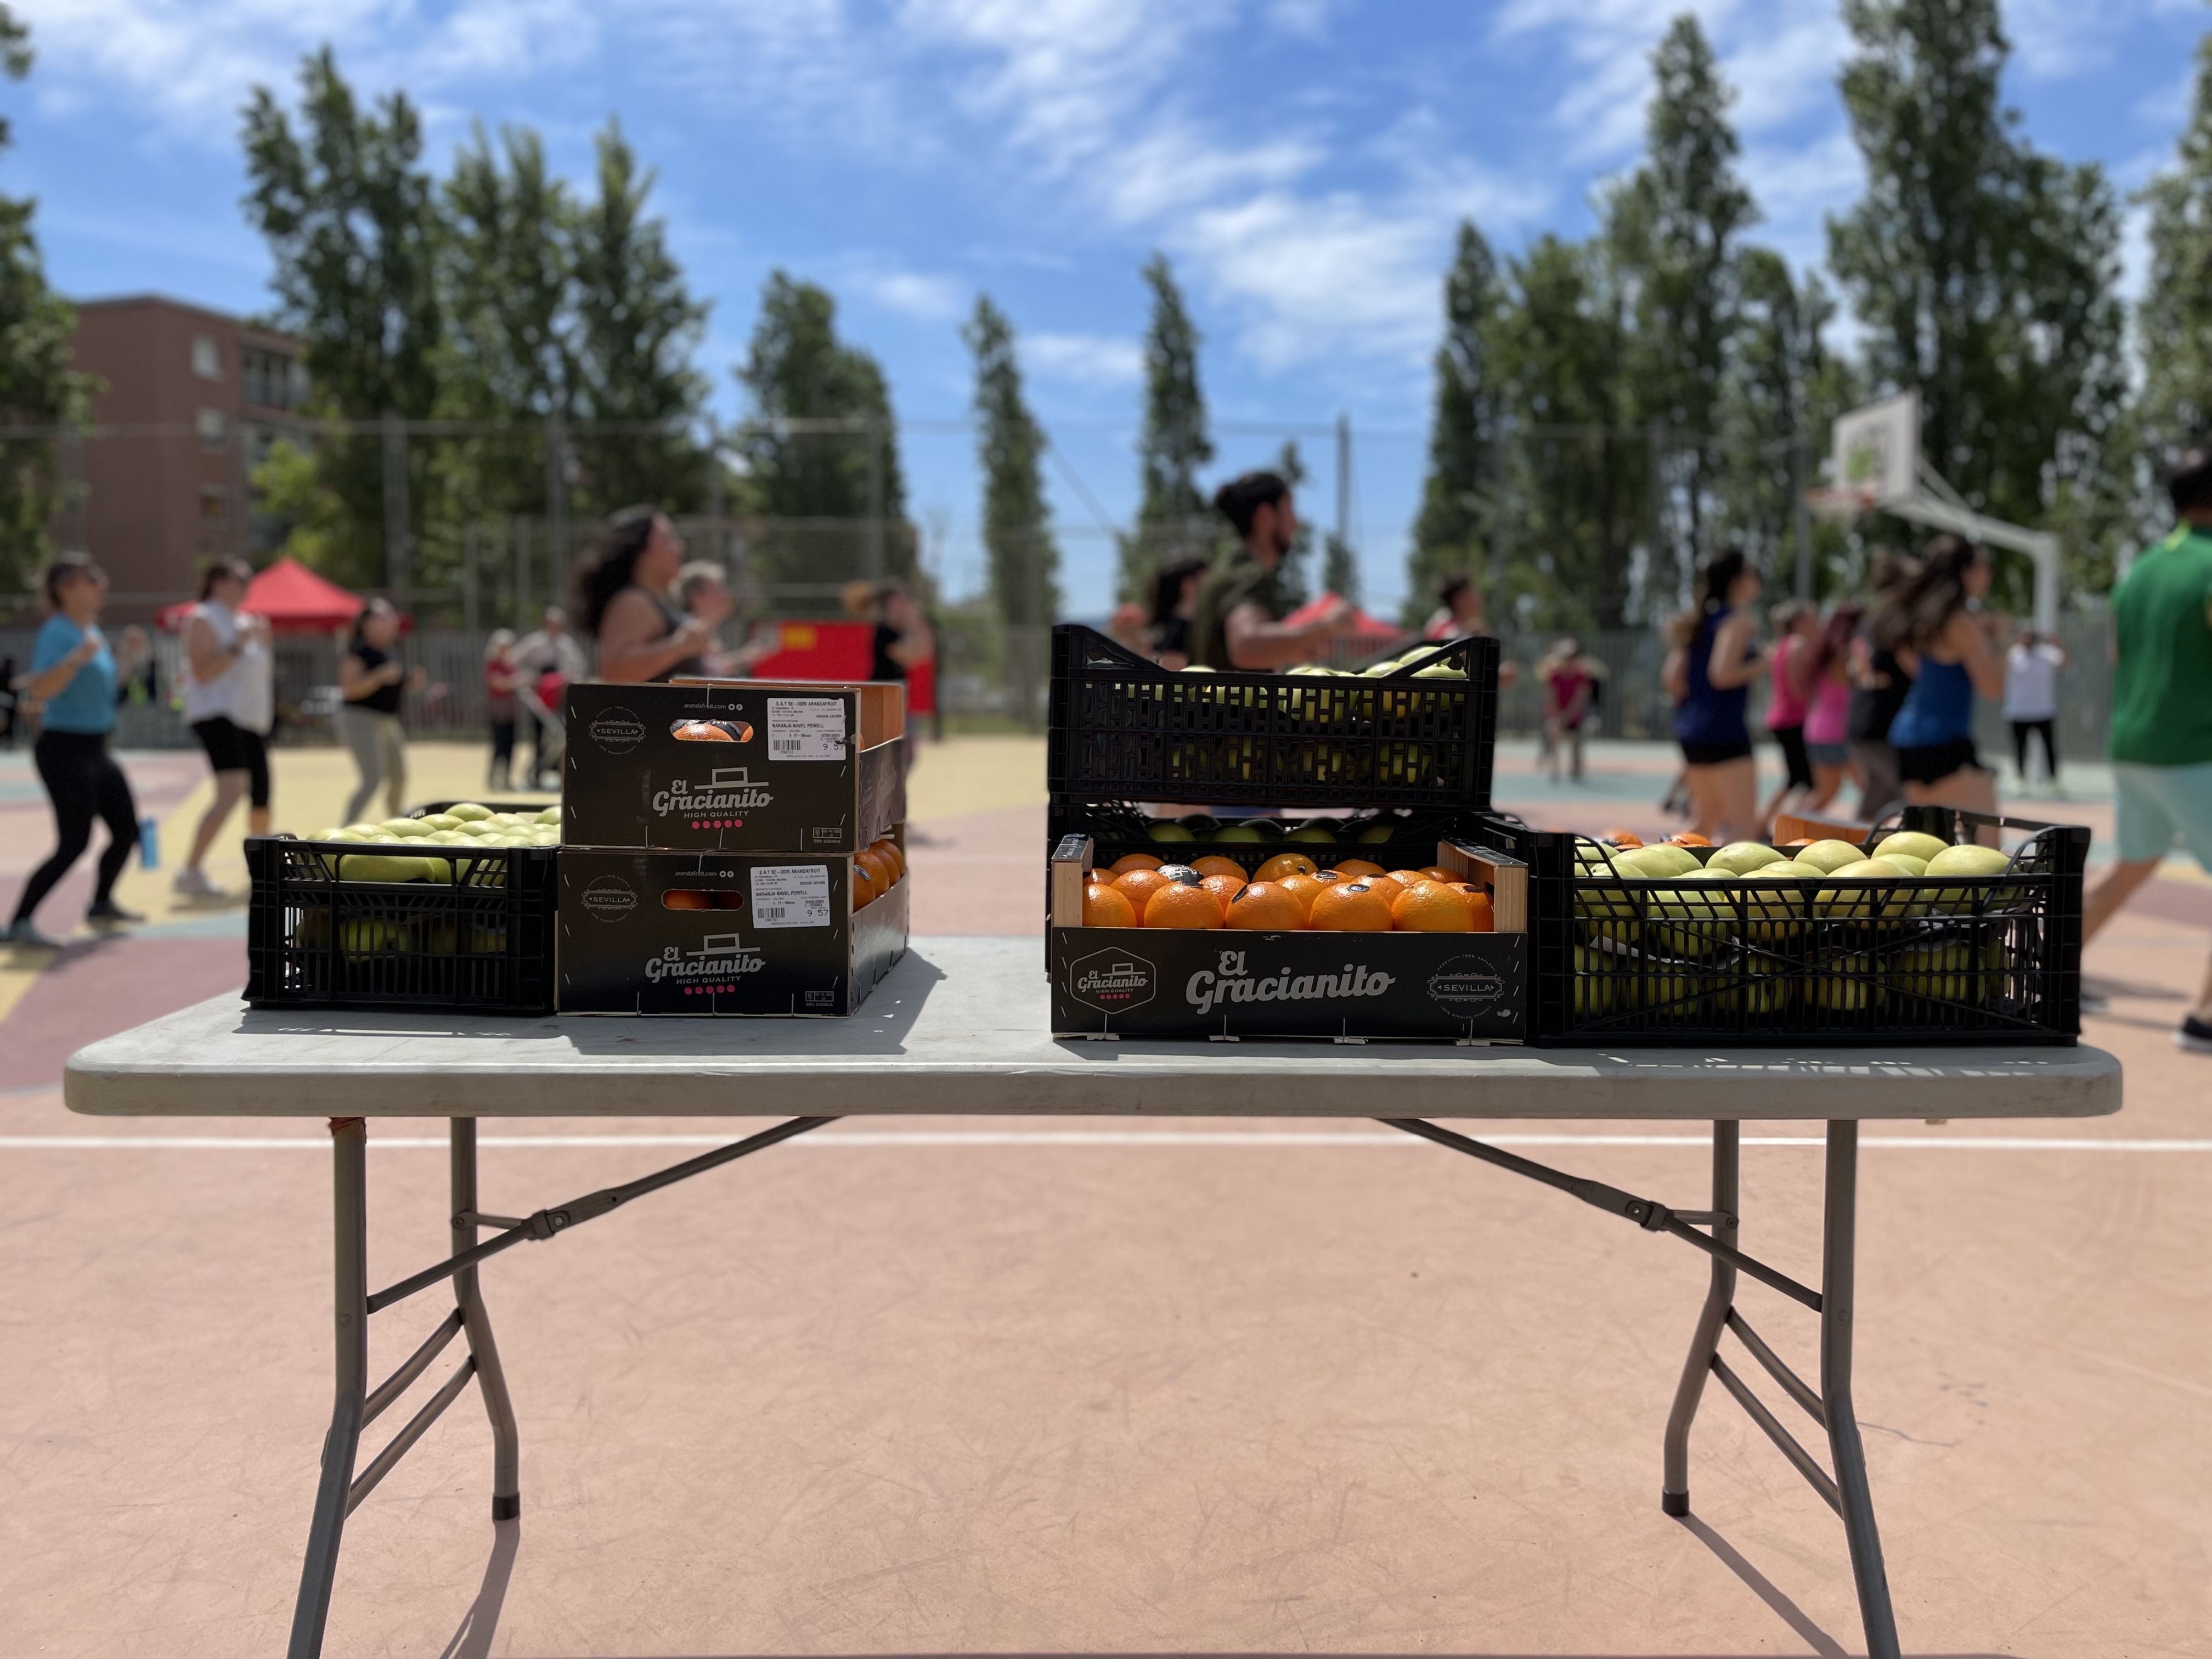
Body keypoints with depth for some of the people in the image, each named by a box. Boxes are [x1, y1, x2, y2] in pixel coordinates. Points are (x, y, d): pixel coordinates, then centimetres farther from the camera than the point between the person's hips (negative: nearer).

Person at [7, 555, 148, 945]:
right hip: (65, 750, -9)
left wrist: (127, 660, 15)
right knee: (74, 844, -13)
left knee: (126, 830, 15)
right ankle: (20, 923, -8)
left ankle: (102, 904, 34)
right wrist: (77, 659, -38)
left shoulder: (93, 632, 12)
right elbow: (39, 689, -28)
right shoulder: (56, 633, -15)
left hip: (94, 749, 9)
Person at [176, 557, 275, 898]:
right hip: (217, 713, -9)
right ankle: (191, 871, -29)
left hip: (252, 717, 9)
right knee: (232, 790, -26)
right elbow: (202, 672, -15)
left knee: (261, 795, 13)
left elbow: (261, 671, 24)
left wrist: (262, 641, 9)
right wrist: (238, 645, -20)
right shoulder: (203, 620, -4)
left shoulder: (243, 622, 21)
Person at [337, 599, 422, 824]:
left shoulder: (392, 651, 12)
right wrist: (380, 676, -31)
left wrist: (412, 681, 4)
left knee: (398, 778, 16)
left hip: (388, 723, 9)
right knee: (373, 779, -18)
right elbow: (349, 689, -22)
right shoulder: (358, 652, -13)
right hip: (361, 721, -9)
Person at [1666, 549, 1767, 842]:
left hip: (1691, 730, 9)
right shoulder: (1738, 619, -10)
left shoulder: (1704, 618, 15)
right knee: (1743, 826, -7)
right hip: (1724, 730, -9)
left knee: (1708, 821, 19)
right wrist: (1759, 665, -9)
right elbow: (1722, 673, -23)